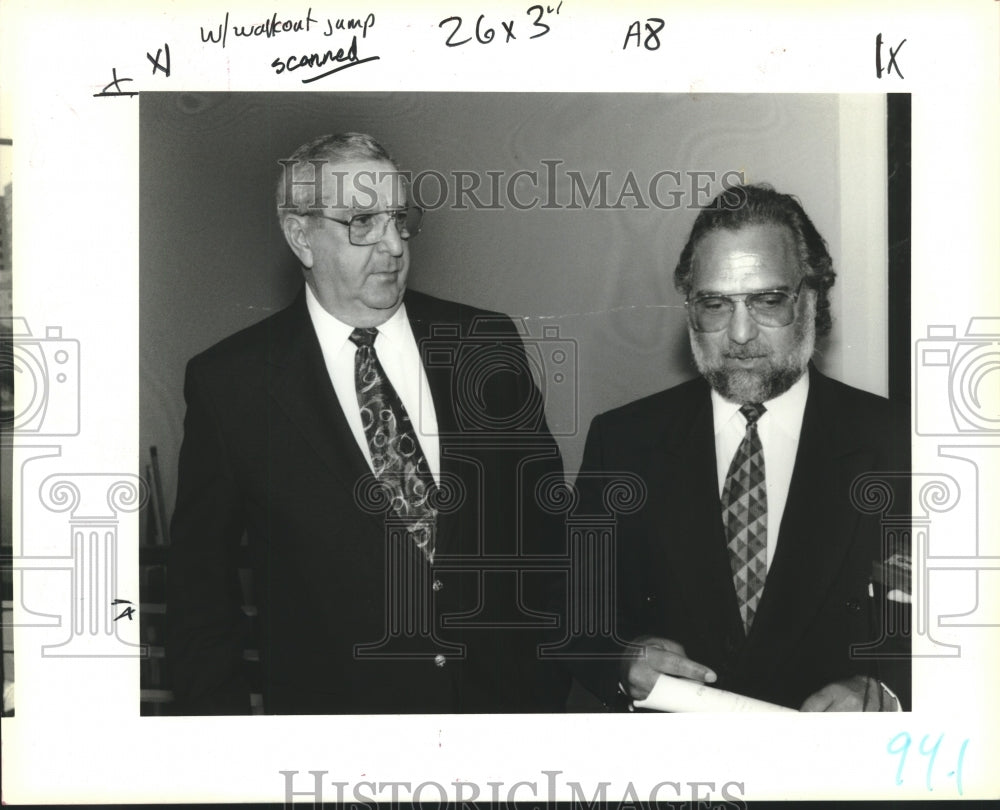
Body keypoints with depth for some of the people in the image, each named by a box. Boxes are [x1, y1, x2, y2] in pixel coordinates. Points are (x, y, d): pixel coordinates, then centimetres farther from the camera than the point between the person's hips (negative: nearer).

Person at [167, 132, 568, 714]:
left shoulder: (489, 345, -1)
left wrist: (550, 686, 0)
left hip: (505, 696, 2)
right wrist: (221, 718, -6)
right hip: (331, 705, -2)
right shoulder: (229, 382, -7)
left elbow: (547, 526, 4)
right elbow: (200, 585, -1)